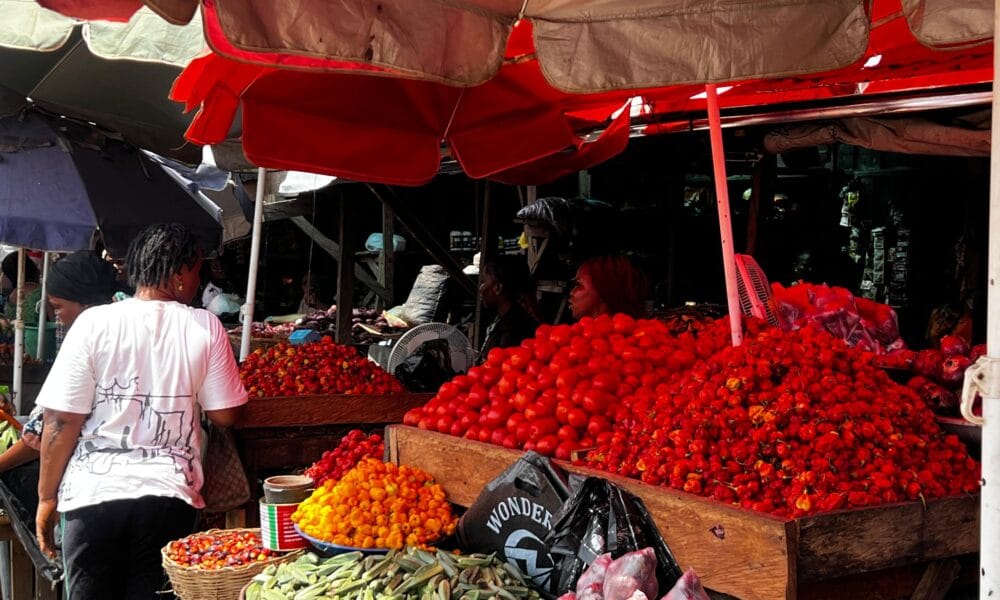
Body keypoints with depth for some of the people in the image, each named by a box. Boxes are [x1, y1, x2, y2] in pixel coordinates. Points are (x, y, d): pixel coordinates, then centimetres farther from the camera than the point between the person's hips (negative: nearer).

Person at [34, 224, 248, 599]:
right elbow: (225, 414, 0)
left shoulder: (95, 323, -6)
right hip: (170, 497, 1)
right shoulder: (206, 328, -3)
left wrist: (47, 497, 4)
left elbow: (62, 421, -6)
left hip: (94, 495, 0)